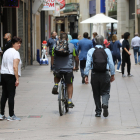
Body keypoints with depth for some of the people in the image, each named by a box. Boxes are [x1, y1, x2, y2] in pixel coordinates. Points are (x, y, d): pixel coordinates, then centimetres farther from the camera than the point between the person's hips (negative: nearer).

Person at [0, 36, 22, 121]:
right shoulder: (15, 53, -10)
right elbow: (15, 67, -19)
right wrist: (17, 79, -18)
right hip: (11, 76, -8)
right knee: (11, 95, -3)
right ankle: (11, 115, 0)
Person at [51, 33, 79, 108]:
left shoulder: (55, 46, 7)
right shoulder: (71, 46, 4)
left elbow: (52, 58, 11)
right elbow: (76, 58, 10)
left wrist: (53, 67, 25)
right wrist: (77, 66, 27)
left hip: (57, 68, 1)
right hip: (68, 69, -1)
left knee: (56, 77, 34)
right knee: (69, 84, 16)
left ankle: (56, 85, 4)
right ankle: (70, 101, 9)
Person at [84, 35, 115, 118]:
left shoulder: (91, 51, -1)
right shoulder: (107, 51, -1)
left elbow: (88, 64, -6)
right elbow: (111, 63, -2)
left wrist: (86, 75, -3)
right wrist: (112, 74, 7)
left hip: (95, 74, 1)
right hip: (105, 74, -1)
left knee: (96, 93, 11)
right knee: (105, 92, 8)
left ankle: (98, 112, 14)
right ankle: (105, 104, -22)